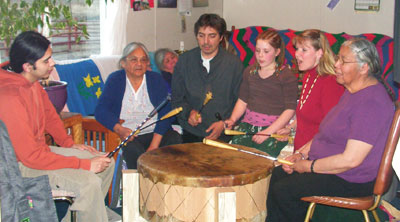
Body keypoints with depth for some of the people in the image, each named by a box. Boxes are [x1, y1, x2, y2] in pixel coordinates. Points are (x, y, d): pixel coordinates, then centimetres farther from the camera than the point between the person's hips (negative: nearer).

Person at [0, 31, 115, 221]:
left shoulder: (33, 84, 0)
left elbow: (50, 116, 19)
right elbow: (31, 156, -29)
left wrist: (69, 144, 6)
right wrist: (85, 164, -25)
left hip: (41, 149, 10)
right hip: (21, 165, -9)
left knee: (107, 162, 7)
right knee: (89, 182, -27)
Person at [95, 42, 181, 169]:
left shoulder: (156, 79, 7)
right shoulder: (115, 80, 5)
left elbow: (166, 112, -5)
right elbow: (101, 110, -6)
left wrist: (154, 145, -20)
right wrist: (119, 129, -27)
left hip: (155, 133, 2)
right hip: (127, 135, -2)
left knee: (174, 139, -27)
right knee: (133, 150, -34)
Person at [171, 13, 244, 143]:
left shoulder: (234, 64, 0)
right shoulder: (185, 61, 6)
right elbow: (177, 97, 12)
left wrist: (224, 123, -11)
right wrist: (189, 112, -7)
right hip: (190, 132, 2)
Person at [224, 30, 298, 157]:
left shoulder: (287, 76, -5)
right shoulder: (250, 72, 14)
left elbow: (290, 110, -9)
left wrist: (268, 132, -16)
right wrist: (232, 120, 0)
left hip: (274, 128, -4)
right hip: (248, 124, 5)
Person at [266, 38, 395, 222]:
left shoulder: (371, 102, -26)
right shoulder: (353, 91, 9)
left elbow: (350, 160, -28)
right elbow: (326, 133, 17)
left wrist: (309, 166, -17)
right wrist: (301, 154, 4)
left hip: (352, 182, -10)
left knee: (282, 190, -15)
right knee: (278, 174, 9)